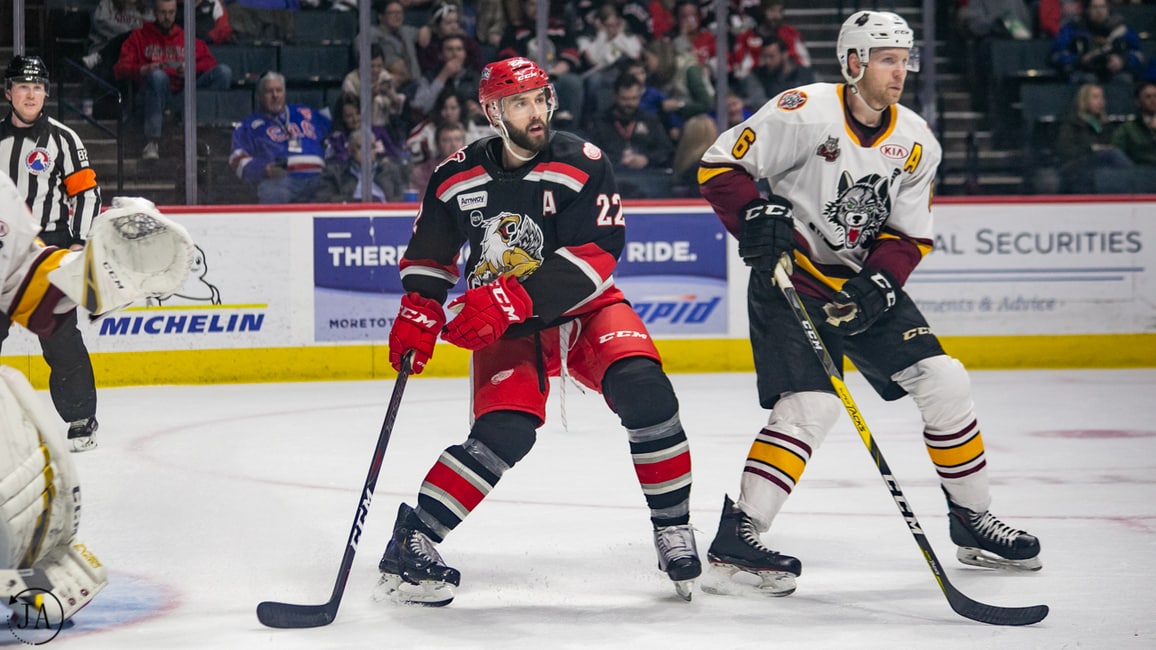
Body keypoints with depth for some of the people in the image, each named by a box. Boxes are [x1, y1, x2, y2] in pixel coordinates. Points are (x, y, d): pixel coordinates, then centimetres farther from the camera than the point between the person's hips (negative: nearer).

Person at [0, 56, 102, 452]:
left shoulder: (62, 139, -2)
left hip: (50, 250, -4)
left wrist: (79, 243, -11)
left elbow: (87, 193, -3)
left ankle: (81, 418, -2)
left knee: (59, 337, -9)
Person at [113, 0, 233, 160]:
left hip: (183, 93, 2)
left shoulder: (186, 37, 27)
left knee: (224, 72, -19)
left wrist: (193, 68, -9)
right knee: (158, 75, -39)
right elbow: (120, 69, 8)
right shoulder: (139, 37, 21)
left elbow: (209, 61, 14)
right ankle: (152, 141, -40)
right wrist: (143, 70, -13)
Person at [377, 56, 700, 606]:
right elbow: (429, 252, 12)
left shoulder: (582, 164, -13)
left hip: (585, 308, 0)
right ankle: (412, 538, -13)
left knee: (643, 390, -26)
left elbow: (594, 255, -23)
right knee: (504, 433, -23)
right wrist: (419, 314, -3)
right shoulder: (458, 177, -3)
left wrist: (514, 297, -32)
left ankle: (673, 530, -11)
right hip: (506, 331, 0)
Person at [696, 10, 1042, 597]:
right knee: (811, 405, -21)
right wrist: (757, 217, -29)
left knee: (943, 382, -1)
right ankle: (736, 535, -14)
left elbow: (910, 235, 5)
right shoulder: (804, 113, -17)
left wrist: (878, 283, -13)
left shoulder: (915, 142, 1)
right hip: (790, 281, -6)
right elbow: (720, 165, -14)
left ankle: (973, 522, 14)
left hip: (866, 284, 6)